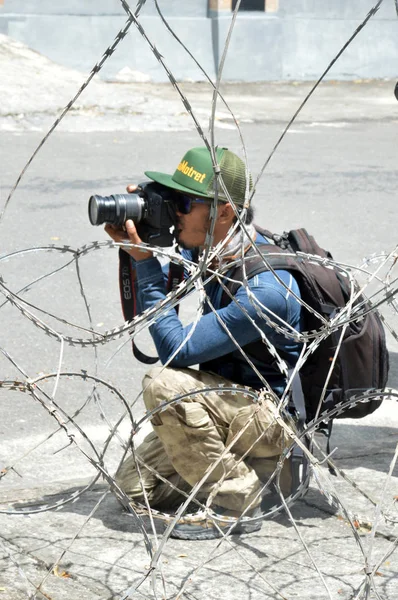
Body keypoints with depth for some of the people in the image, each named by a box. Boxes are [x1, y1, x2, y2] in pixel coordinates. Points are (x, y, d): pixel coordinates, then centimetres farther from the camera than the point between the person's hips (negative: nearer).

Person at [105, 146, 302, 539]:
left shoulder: (265, 289, -31)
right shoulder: (209, 248, -4)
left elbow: (177, 350, -31)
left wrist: (144, 262, -28)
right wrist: (134, 249, -9)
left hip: (271, 414, -9)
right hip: (224, 397, 9)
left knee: (163, 384, -31)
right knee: (134, 486, 3)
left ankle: (235, 501, -17)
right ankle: (250, 465, 16)